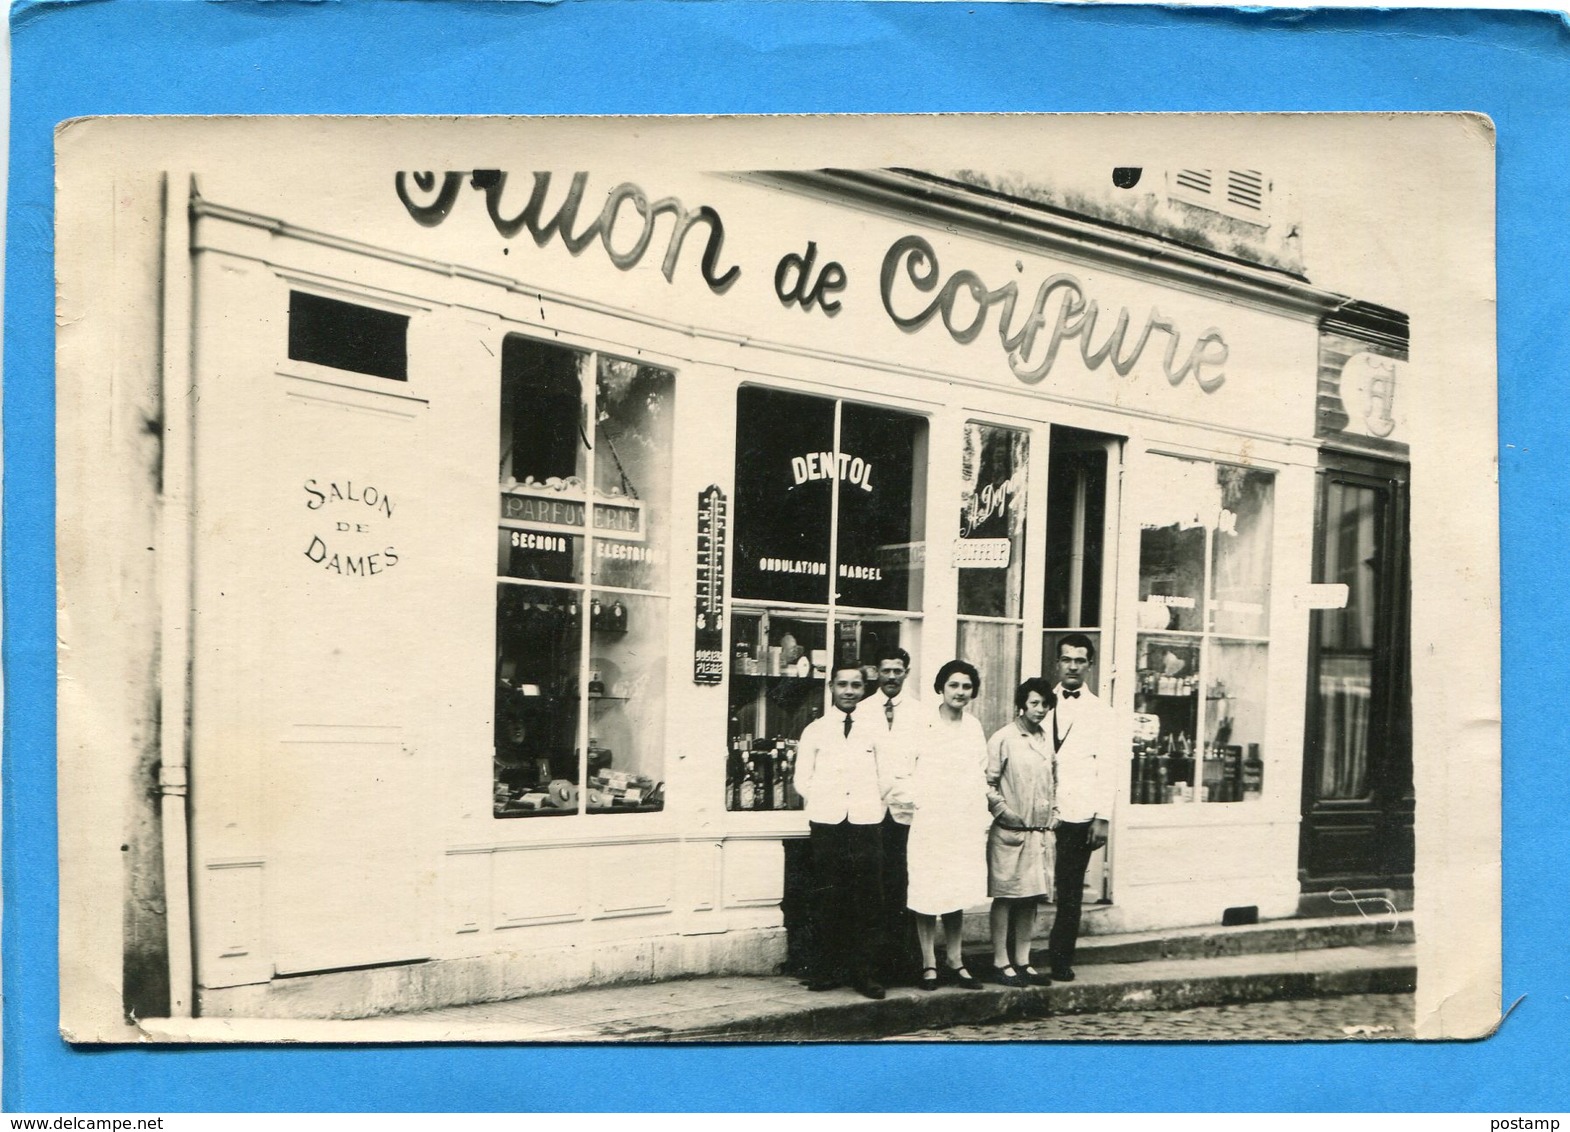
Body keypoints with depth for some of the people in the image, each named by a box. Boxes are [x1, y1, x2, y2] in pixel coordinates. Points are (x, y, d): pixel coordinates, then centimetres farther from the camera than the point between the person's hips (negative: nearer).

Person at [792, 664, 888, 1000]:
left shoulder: (875, 729, 10)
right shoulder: (815, 730, 9)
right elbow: (802, 781, 10)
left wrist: (872, 803, 0)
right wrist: (825, 802, 0)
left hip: (867, 822, 1)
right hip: (826, 823, 0)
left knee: (868, 900, -2)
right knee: (826, 901, 1)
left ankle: (864, 972, 6)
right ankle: (823, 971, 10)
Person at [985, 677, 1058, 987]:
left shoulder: (1046, 741, 13)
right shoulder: (1003, 738, -7)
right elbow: (987, 783, -8)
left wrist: (1050, 818, 13)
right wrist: (1003, 811, -16)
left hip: (1039, 832, 6)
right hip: (1009, 833, -6)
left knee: (1031, 898, 9)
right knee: (1005, 897, -1)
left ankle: (1022, 961, 17)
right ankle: (1001, 963, 6)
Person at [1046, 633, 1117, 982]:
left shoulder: (1099, 712, 5)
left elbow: (1107, 768, 2)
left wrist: (1103, 818, -5)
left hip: (1078, 815, -1)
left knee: (1069, 894, 3)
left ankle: (1061, 962, 11)